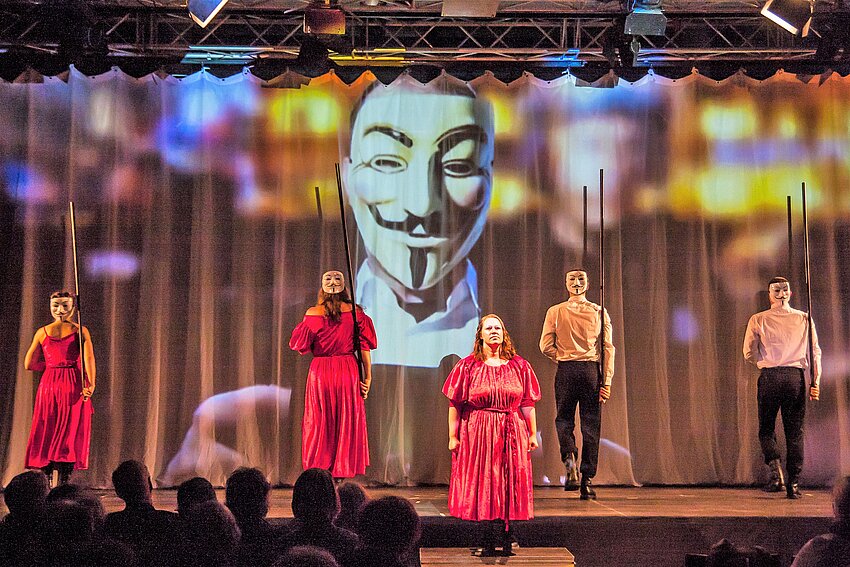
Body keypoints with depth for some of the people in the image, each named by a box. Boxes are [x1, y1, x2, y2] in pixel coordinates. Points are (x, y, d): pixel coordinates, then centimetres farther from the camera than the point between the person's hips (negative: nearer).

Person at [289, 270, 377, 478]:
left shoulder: (313, 313, -2)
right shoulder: (355, 312, -1)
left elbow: (300, 347, 1)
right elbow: (364, 347, -2)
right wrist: (367, 377, 2)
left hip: (320, 373, 0)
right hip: (348, 373, 0)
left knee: (319, 426, 7)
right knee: (347, 425, 6)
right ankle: (343, 473, 6)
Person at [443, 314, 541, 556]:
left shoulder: (519, 366, 6)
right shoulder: (468, 366, 0)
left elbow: (527, 404, 7)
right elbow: (455, 404, -1)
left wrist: (533, 434, 5)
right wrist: (452, 436, -5)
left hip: (511, 434, 1)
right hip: (477, 434, -1)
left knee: (509, 486, 2)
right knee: (481, 487, 2)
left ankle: (506, 536, 12)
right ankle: (487, 541, 11)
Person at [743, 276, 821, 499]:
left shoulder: (758, 320, 1)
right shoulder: (804, 319, 6)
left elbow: (749, 353, 0)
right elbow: (815, 352, 1)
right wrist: (816, 382, 0)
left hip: (769, 377, -1)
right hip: (795, 376, 1)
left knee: (766, 429, 11)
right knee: (795, 432, 8)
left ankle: (775, 467, -12)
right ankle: (793, 484, 6)